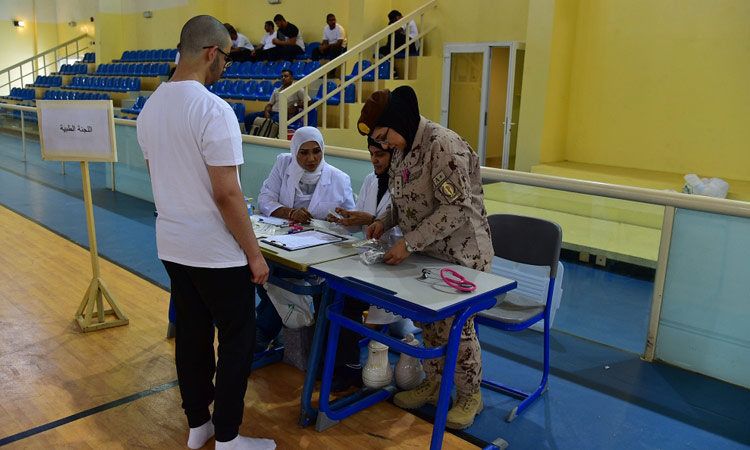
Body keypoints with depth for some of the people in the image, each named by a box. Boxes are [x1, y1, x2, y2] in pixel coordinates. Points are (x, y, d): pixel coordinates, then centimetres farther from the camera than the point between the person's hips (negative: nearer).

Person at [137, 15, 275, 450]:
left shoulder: (150, 107, 5)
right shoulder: (213, 109, -21)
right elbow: (227, 194, -22)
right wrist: (255, 254, -13)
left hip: (172, 246, 8)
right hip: (218, 253, -8)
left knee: (192, 334, 18)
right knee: (237, 341, 8)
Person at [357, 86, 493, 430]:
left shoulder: (443, 145, -23)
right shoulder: (402, 148, 6)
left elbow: (456, 208, -27)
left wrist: (409, 243, -26)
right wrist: (385, 220, -1)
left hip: (461, 254, -8)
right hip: (425, 254, 8)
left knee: (456, 325, 3)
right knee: (427, 321, 16)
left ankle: (470, 395, 25)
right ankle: (434, 383, 36)